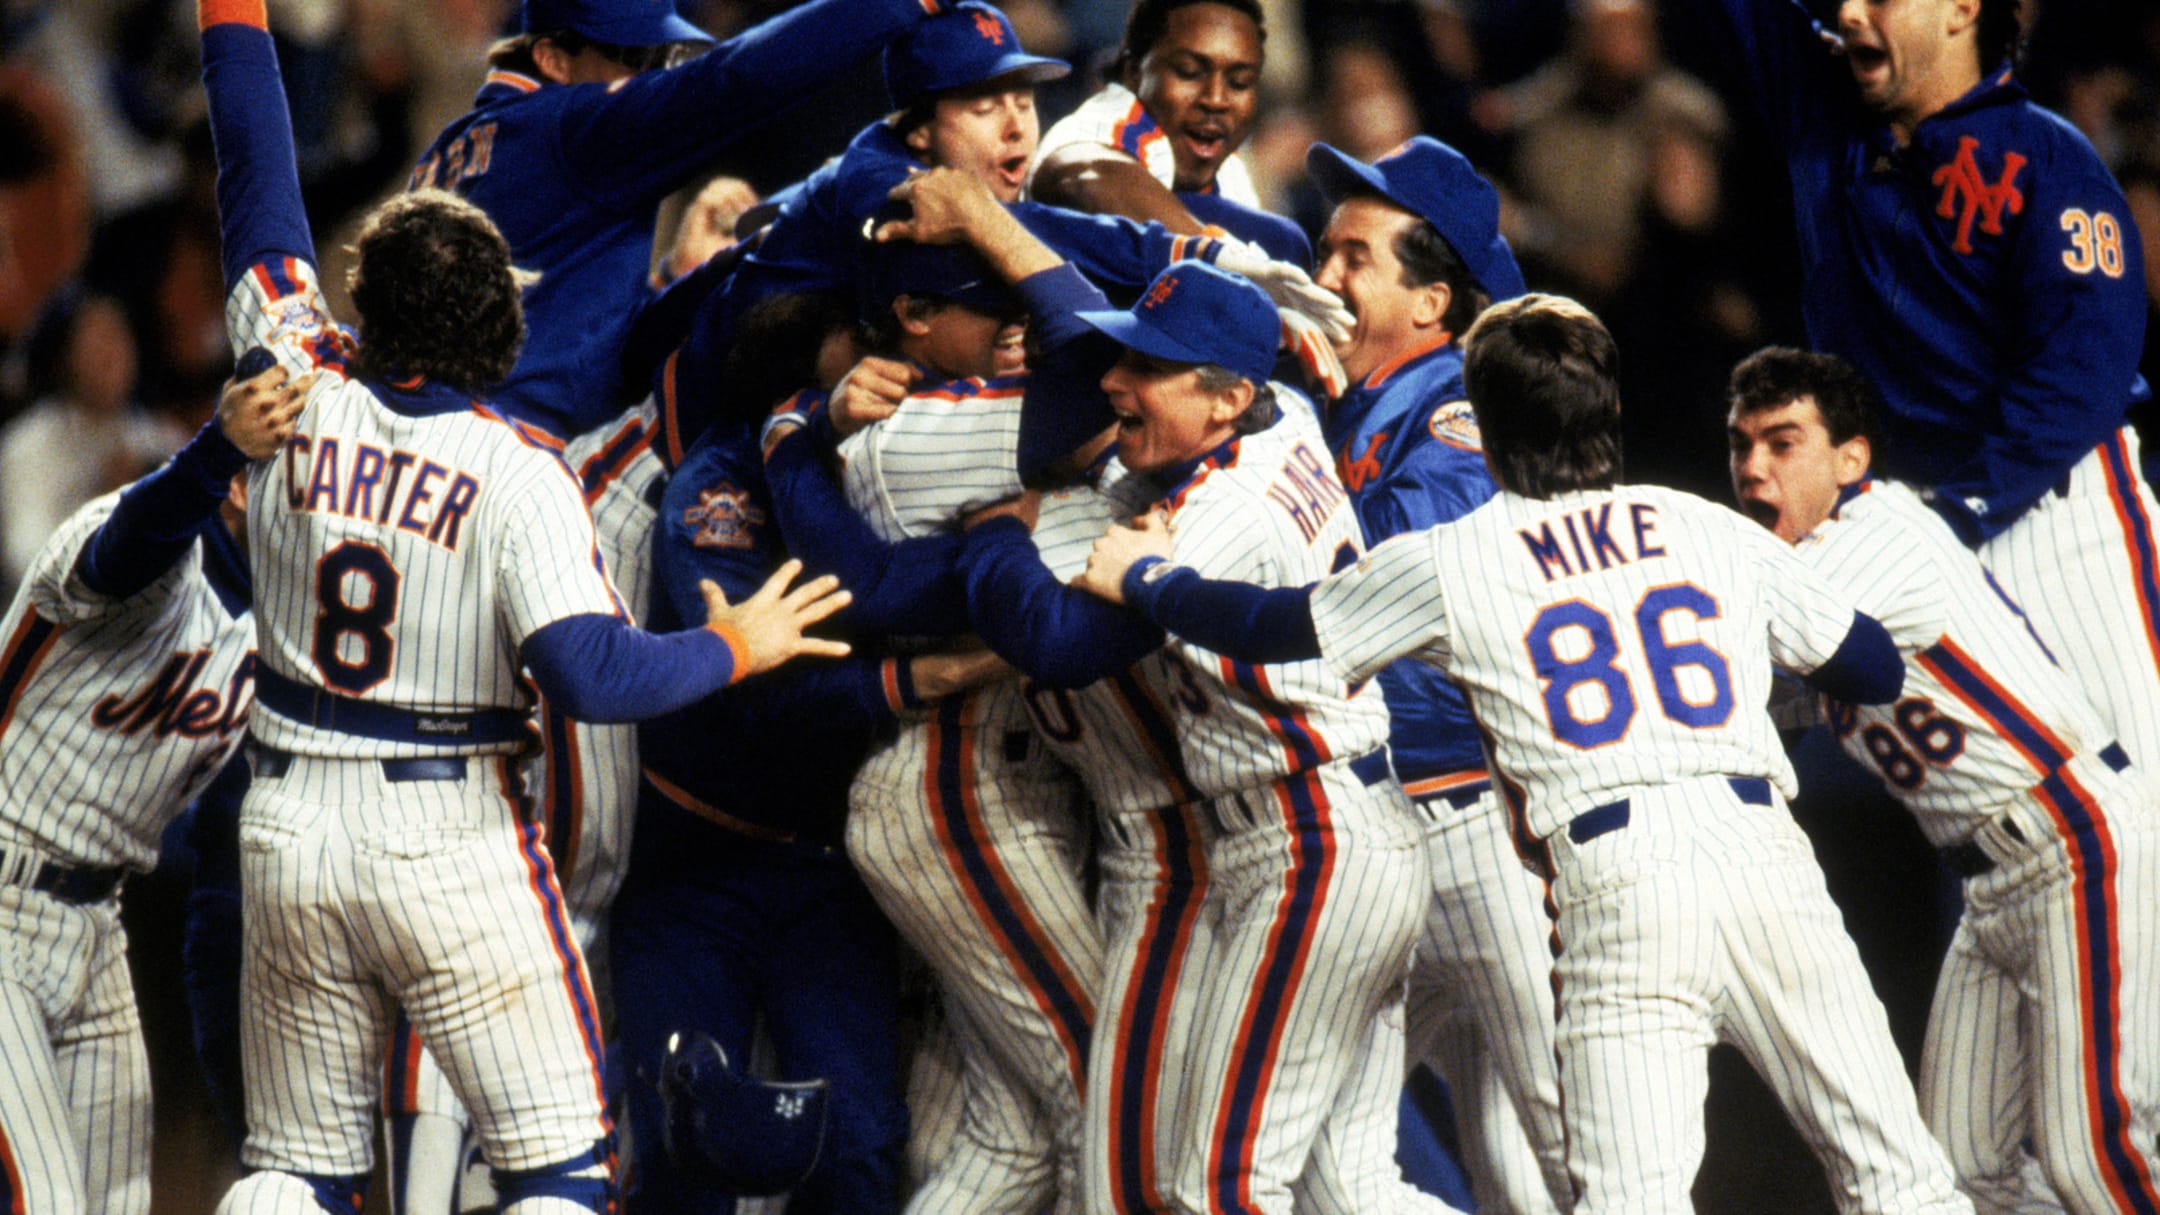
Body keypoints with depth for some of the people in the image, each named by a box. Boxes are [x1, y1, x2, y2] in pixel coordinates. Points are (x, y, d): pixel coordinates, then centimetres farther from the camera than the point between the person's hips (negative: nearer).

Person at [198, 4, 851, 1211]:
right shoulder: (516, 472, -14)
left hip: (288, 827, 4)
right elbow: (594, 675, -22)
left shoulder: (303, 396, -4)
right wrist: (734, 650, -5)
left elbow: (257, 177, 6)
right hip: (450, 840, -4)